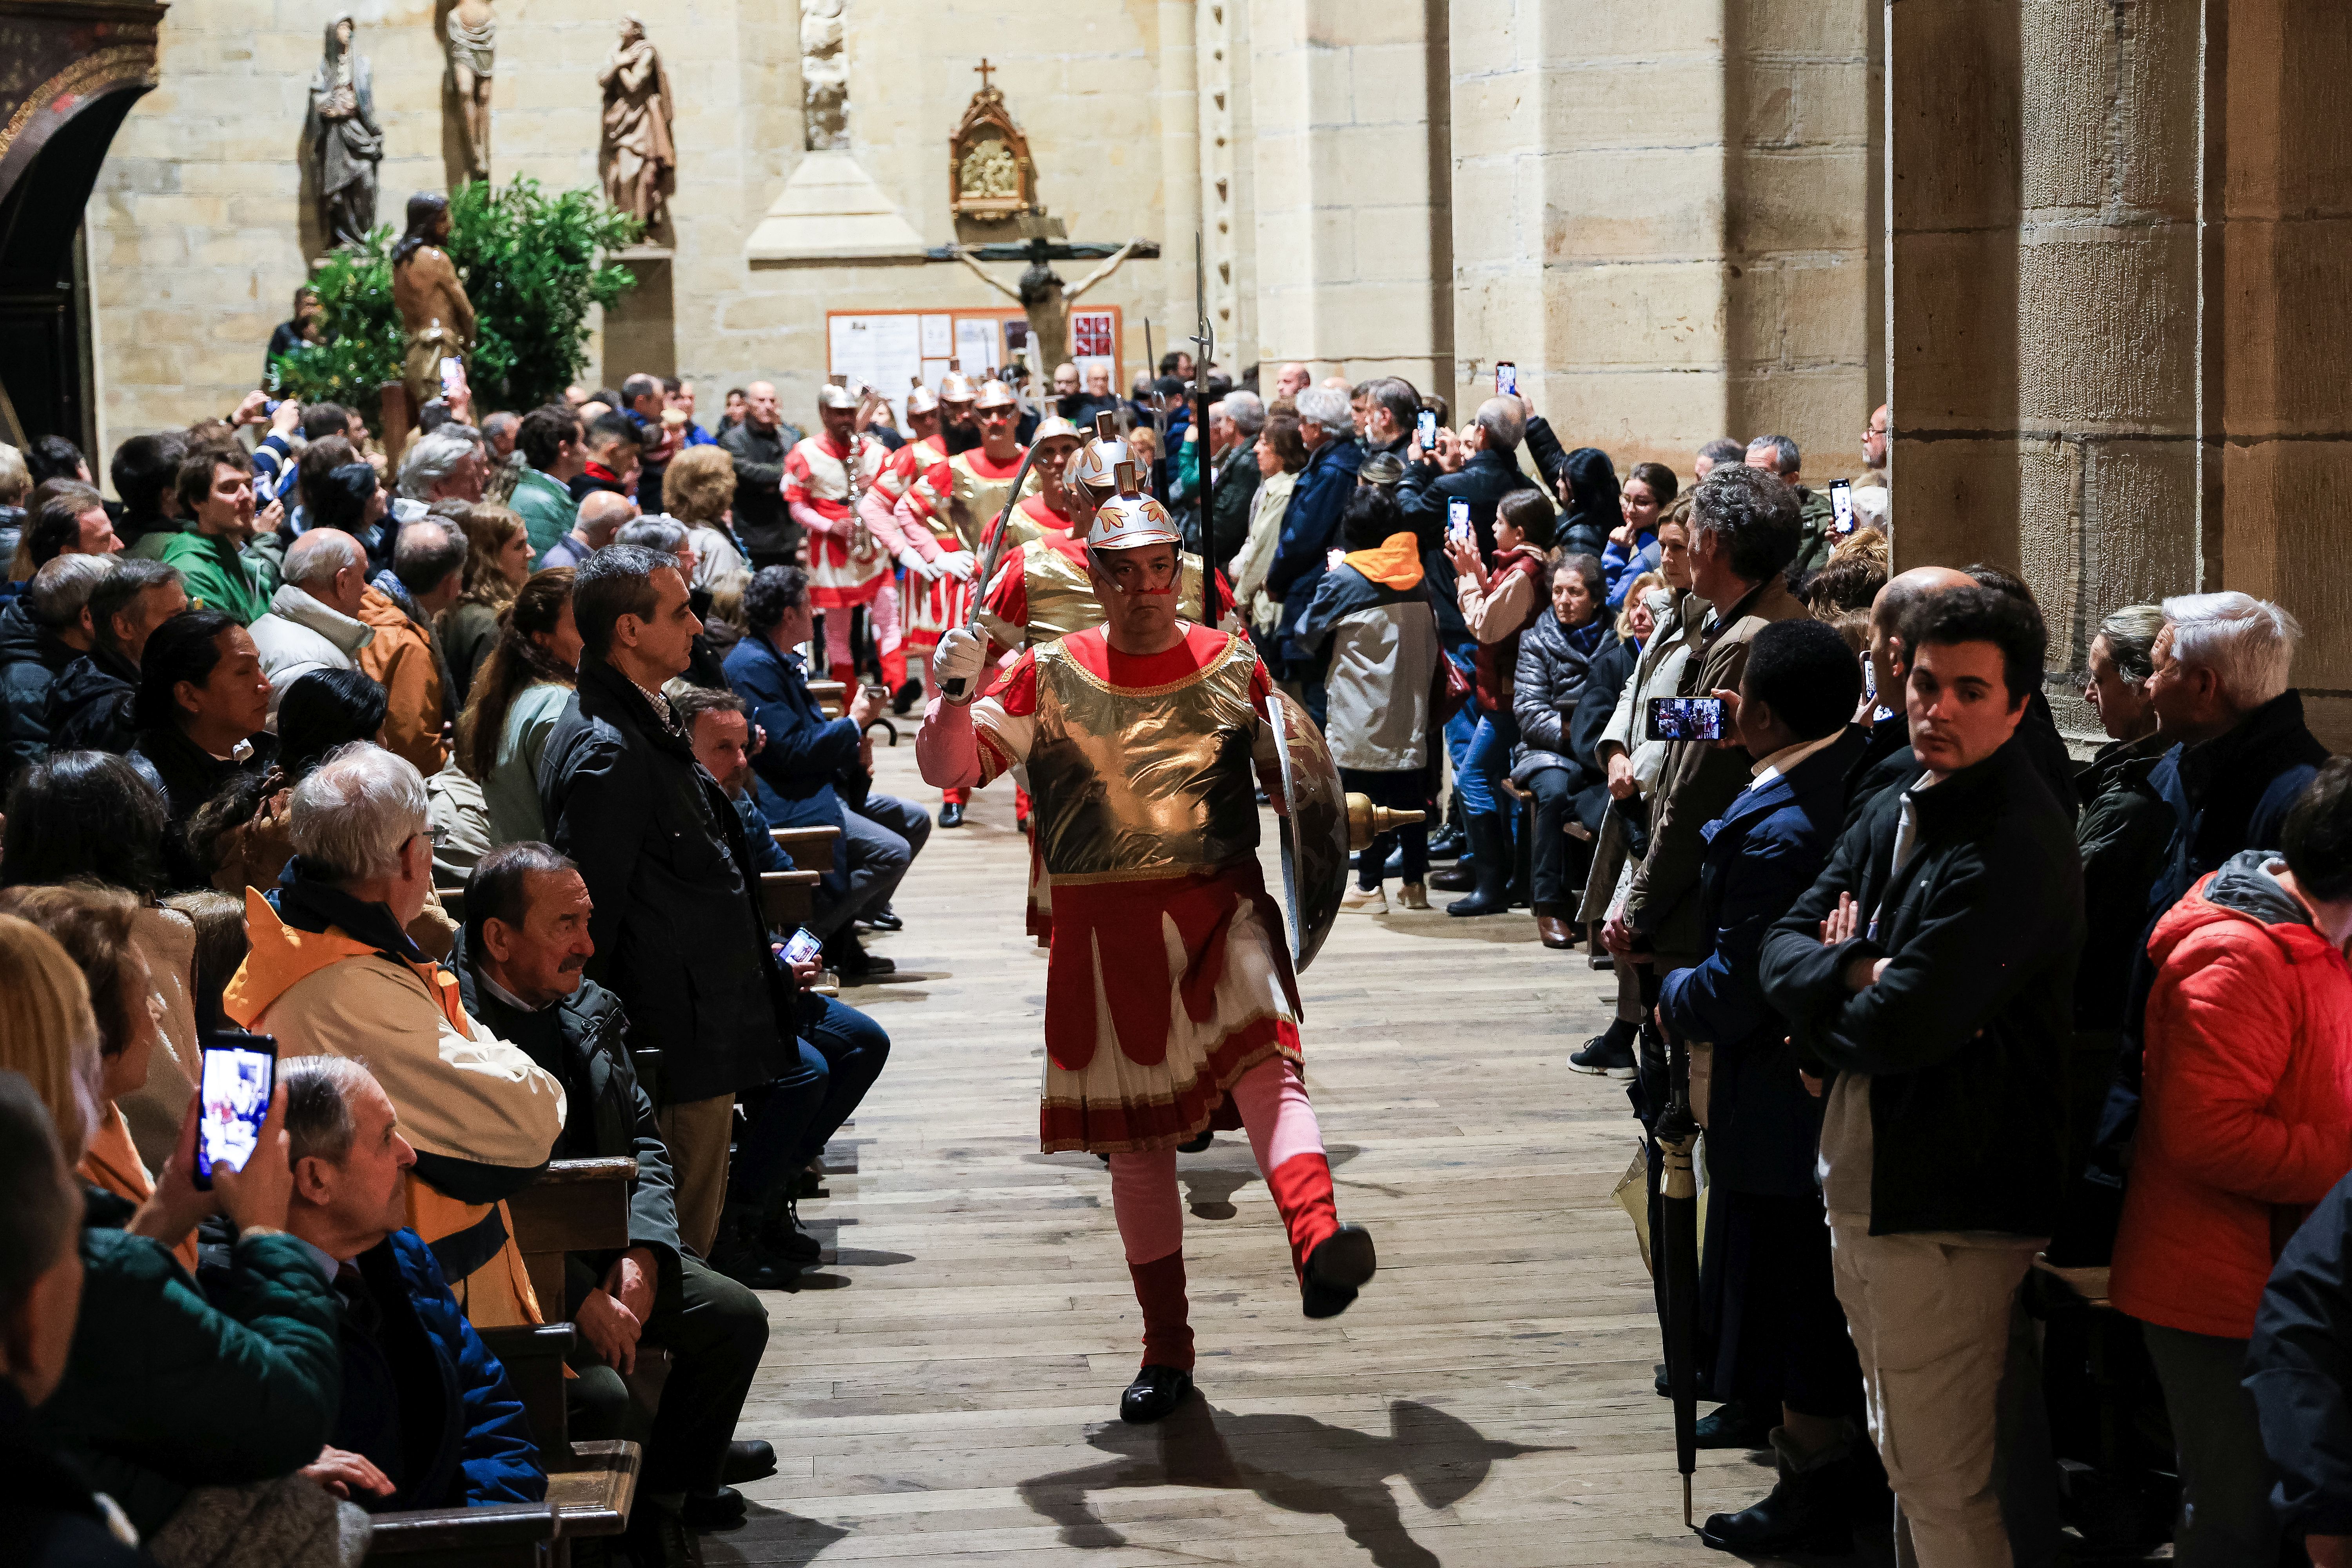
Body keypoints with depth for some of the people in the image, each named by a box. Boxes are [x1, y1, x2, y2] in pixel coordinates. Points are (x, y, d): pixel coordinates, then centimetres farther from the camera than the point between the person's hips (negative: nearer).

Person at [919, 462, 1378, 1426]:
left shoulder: (1232, 667, 8)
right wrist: (955, 693, -18)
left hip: (1220, 908, -1)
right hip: (1105, 930, 1)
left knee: (1267, 1065, -29)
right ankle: (1165, 1353, 19)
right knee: (1133, 1139, 8)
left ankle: (1319, 1247, -50)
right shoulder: (1050, 675, 5)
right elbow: (952, 768, 2)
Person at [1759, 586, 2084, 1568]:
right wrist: (1862, 975, -17)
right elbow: (1785, 946, 4)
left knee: (1943, 1486, -2)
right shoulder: (1897, 814, 10)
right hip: (1863, 1186, 10)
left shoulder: (2015, 848, -21)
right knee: (1901, 1455, 22)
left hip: (1947, 1210, -10)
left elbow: (1903, 1027, -28)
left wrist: (1831, 985, -6)